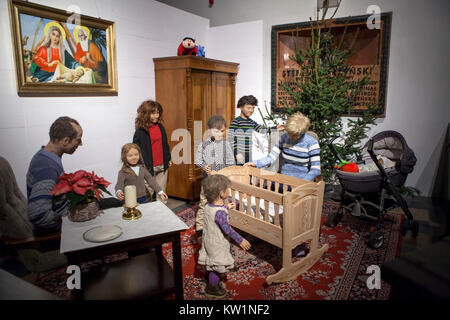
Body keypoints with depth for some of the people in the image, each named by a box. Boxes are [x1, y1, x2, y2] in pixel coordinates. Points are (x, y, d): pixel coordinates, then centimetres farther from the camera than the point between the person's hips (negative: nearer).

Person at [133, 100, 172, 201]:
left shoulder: (160, 127, 6)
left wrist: (169, 159, 20)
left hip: (162, 166, 5)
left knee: (162, 193, 14)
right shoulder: (140, 131, -10)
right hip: (149, 167, -5)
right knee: (148, 193, 0)